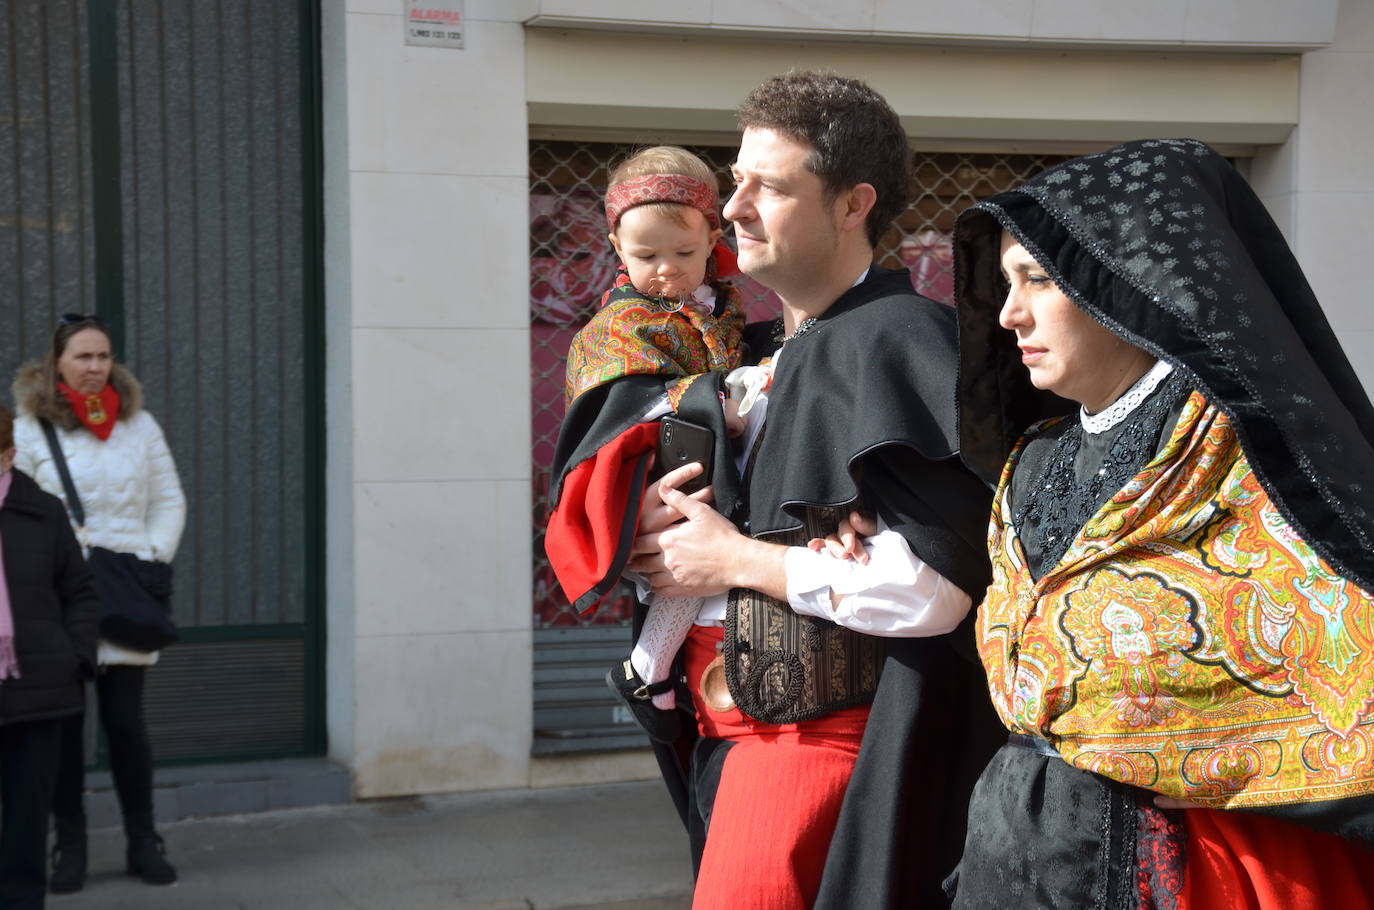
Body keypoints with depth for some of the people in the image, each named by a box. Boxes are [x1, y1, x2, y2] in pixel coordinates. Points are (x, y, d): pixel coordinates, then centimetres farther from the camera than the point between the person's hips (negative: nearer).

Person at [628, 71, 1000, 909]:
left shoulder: (898, 340, -14)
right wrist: (654, 526, -2)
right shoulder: (771, 353, 12)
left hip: (823, 741, -8)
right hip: (737, 736, 8)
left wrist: (736, 559, -13)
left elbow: (937, 583, -23)